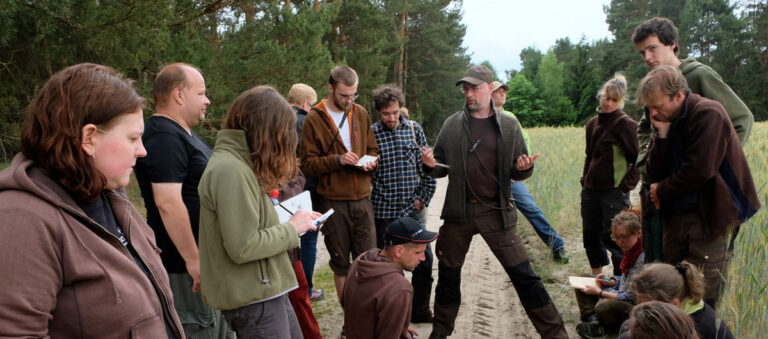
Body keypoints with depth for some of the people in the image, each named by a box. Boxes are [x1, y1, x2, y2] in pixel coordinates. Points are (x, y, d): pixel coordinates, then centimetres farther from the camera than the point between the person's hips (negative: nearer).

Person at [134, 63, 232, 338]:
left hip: (208, 257, 10)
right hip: (185, 264, -10)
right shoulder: (164, 137, -20)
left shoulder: (181, 132, 13)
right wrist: (193, 260, -25)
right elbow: (168, 203, -27)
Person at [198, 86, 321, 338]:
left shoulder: (239, 162, 10)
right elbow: (243, 247, -25)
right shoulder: (231, 170, -22)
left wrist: (296, 221, 0)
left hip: (266, 289, 10)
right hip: (253, 299, -10)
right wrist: (292, 228, -13)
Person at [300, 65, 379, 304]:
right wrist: (338, 160, -19)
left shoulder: (360, 113, 10)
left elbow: (373, 149, 19)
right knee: (341, 264, 9)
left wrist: (371, 161, -3)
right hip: (334, 202, -3)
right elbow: (307, 164, -6)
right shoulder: (314, 119, -4)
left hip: (362, 198, 3)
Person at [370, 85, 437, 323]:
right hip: (383, 212, -2)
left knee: (424, 260, 6)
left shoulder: (414, 129, 4)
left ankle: (420, 310, 24)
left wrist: (423, 198, 1)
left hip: (413, 210, 3)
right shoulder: (370, 133, -3)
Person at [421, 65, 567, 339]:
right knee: (448, 274, 14)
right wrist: (432, 165, -13)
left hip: (496, 212, -2)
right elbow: (441, 168, 9)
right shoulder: (452, 124, 3)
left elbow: (517, 173, 6)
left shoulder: (509, 126, 1)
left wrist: (524, 168, -16)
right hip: (458, 212, 2)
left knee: (524, 275, 0)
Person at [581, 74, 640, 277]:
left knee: (613, 238, -2)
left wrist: (625, 187, -13)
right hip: (590, 190, 7)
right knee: (590, 235, 13)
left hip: (613, 192, -7)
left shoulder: (626, 124, -10)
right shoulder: (592, 123, 11)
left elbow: (639, 161, -11)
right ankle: (596, 276, 31)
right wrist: (584, 180, 14)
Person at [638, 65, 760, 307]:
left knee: (704, 295, -3)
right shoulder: (666, 120, 9)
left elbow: (700, 170, -20)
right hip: (674, 216, 7)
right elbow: (654, 174, 3)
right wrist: (662, 135, -9)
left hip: (708, 217, -7)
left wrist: (662, 191, -6)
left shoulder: (708, 114, -13)